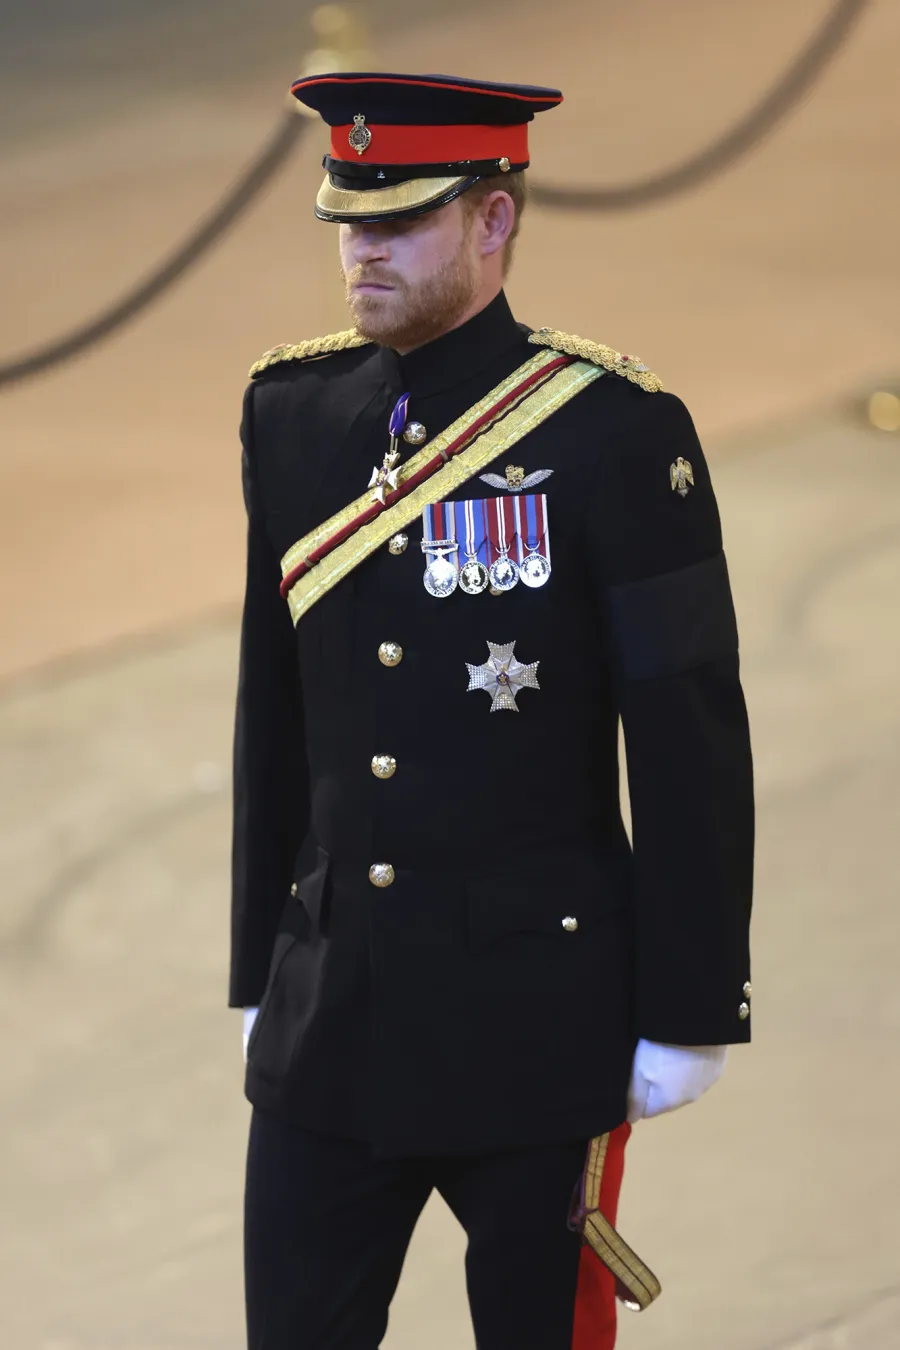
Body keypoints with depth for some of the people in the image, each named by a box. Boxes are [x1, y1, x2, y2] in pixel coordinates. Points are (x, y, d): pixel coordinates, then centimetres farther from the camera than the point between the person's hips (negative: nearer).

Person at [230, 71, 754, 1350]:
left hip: (538, 1017, -4)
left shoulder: (612, 428, -10)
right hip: (330, 1025, 5)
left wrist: (689, 1012, -9)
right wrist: (264, 976, 14)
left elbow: (691, 746, -9)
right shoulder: (292, 414, 6)